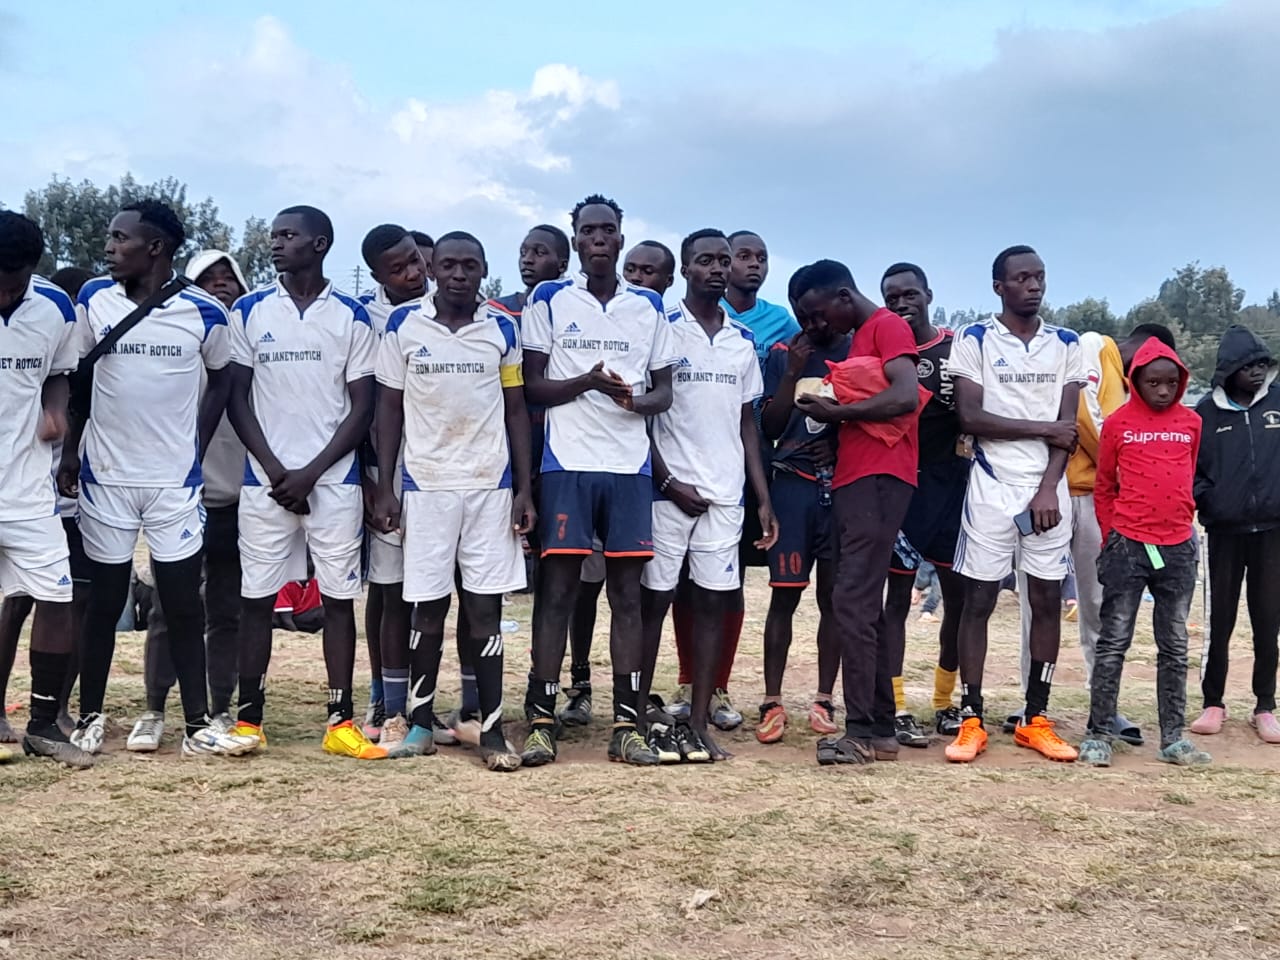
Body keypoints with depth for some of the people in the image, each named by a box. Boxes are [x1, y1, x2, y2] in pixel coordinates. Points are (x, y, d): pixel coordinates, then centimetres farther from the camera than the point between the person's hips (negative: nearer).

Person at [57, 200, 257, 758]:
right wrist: (70, 450, 4)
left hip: (176, 481, -1)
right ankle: (89, 718, 21)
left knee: (184, 605, 3)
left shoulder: (204, 313, -5)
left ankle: (199, 726, 8)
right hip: (104, 476, 1)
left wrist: (195, 451, 2)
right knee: (104, 602, 9)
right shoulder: (93, 300, -1)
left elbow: (220, 382, 9)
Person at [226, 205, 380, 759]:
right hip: (264, 479, 1)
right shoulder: (249, 312, 7)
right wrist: (276, 470, -6)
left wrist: (310, 473, -9)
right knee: (256, 597, 3)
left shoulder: (352, 318, 3)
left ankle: (341, 721, 7)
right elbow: (238, 399, 5)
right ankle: (248, 718, 12)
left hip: (334, 481, -1)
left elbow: (361, 408, 1)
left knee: (339, 597, 1)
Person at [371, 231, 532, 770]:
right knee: (427, 609, 4)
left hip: (491, 487, 0)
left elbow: (516, 412, 8)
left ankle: (492, 730, 5)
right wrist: (385, 489, 0)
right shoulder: (403, 325, 3)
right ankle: (420, 723, 17)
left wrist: (524, 489, 1)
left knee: (485, 609, 0)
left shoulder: (502, 329, 5)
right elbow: (389, 409, 5)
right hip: (425, 487, 0)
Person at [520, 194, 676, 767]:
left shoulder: (649, 307, 12)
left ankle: (627, 724, 7)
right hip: (567, 462, -2)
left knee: (627, 591, 3)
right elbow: (531, 384, 1)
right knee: (557, 587, -4)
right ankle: (540, 721, 1)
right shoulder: (548, 300, 5)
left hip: (631, 465, 3)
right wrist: (586, 383, -16)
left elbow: (664, 388, 13)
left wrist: (638, 399, -10)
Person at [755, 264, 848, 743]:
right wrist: (793, 374, -6)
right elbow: (769, 427, 3)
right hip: (793, 484, 0)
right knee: (785, 594, -3)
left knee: (834, 595, 4)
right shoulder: (782, 354, 7)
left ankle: (824, 701, 12)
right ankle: (772, 703, 2)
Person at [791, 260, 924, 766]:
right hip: (853, 478, 10)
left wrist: (836, 411, -11)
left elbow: (906, 397, -18)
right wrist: (831, 416, 8)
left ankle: (861, 732, -13)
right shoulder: (860, 340, 25)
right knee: (865, 604, 9)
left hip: (878, 479, -10)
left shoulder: (888, 326, -4)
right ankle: (882, 728, 12)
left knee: (852, 601, -14)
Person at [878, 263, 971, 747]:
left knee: (959, 595, 6)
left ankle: (945, 703, 20)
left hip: (950, 485, 2)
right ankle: (898, 709, 3)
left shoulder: (959, 348, 5)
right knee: (898, 596, 1)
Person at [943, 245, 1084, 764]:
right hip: (992, 488, -3)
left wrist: (1048, 487, -10)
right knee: (978, 600, -1)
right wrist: (1043, 429, -9)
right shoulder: (973, 340, 0)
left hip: (1048, 490, 3)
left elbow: (1068, 424, 2)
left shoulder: (1066, 344, 9)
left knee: (1048, 600, 4)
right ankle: (971, 719, 5)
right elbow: (971, 417, -9)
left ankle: (1035, 719, 13)